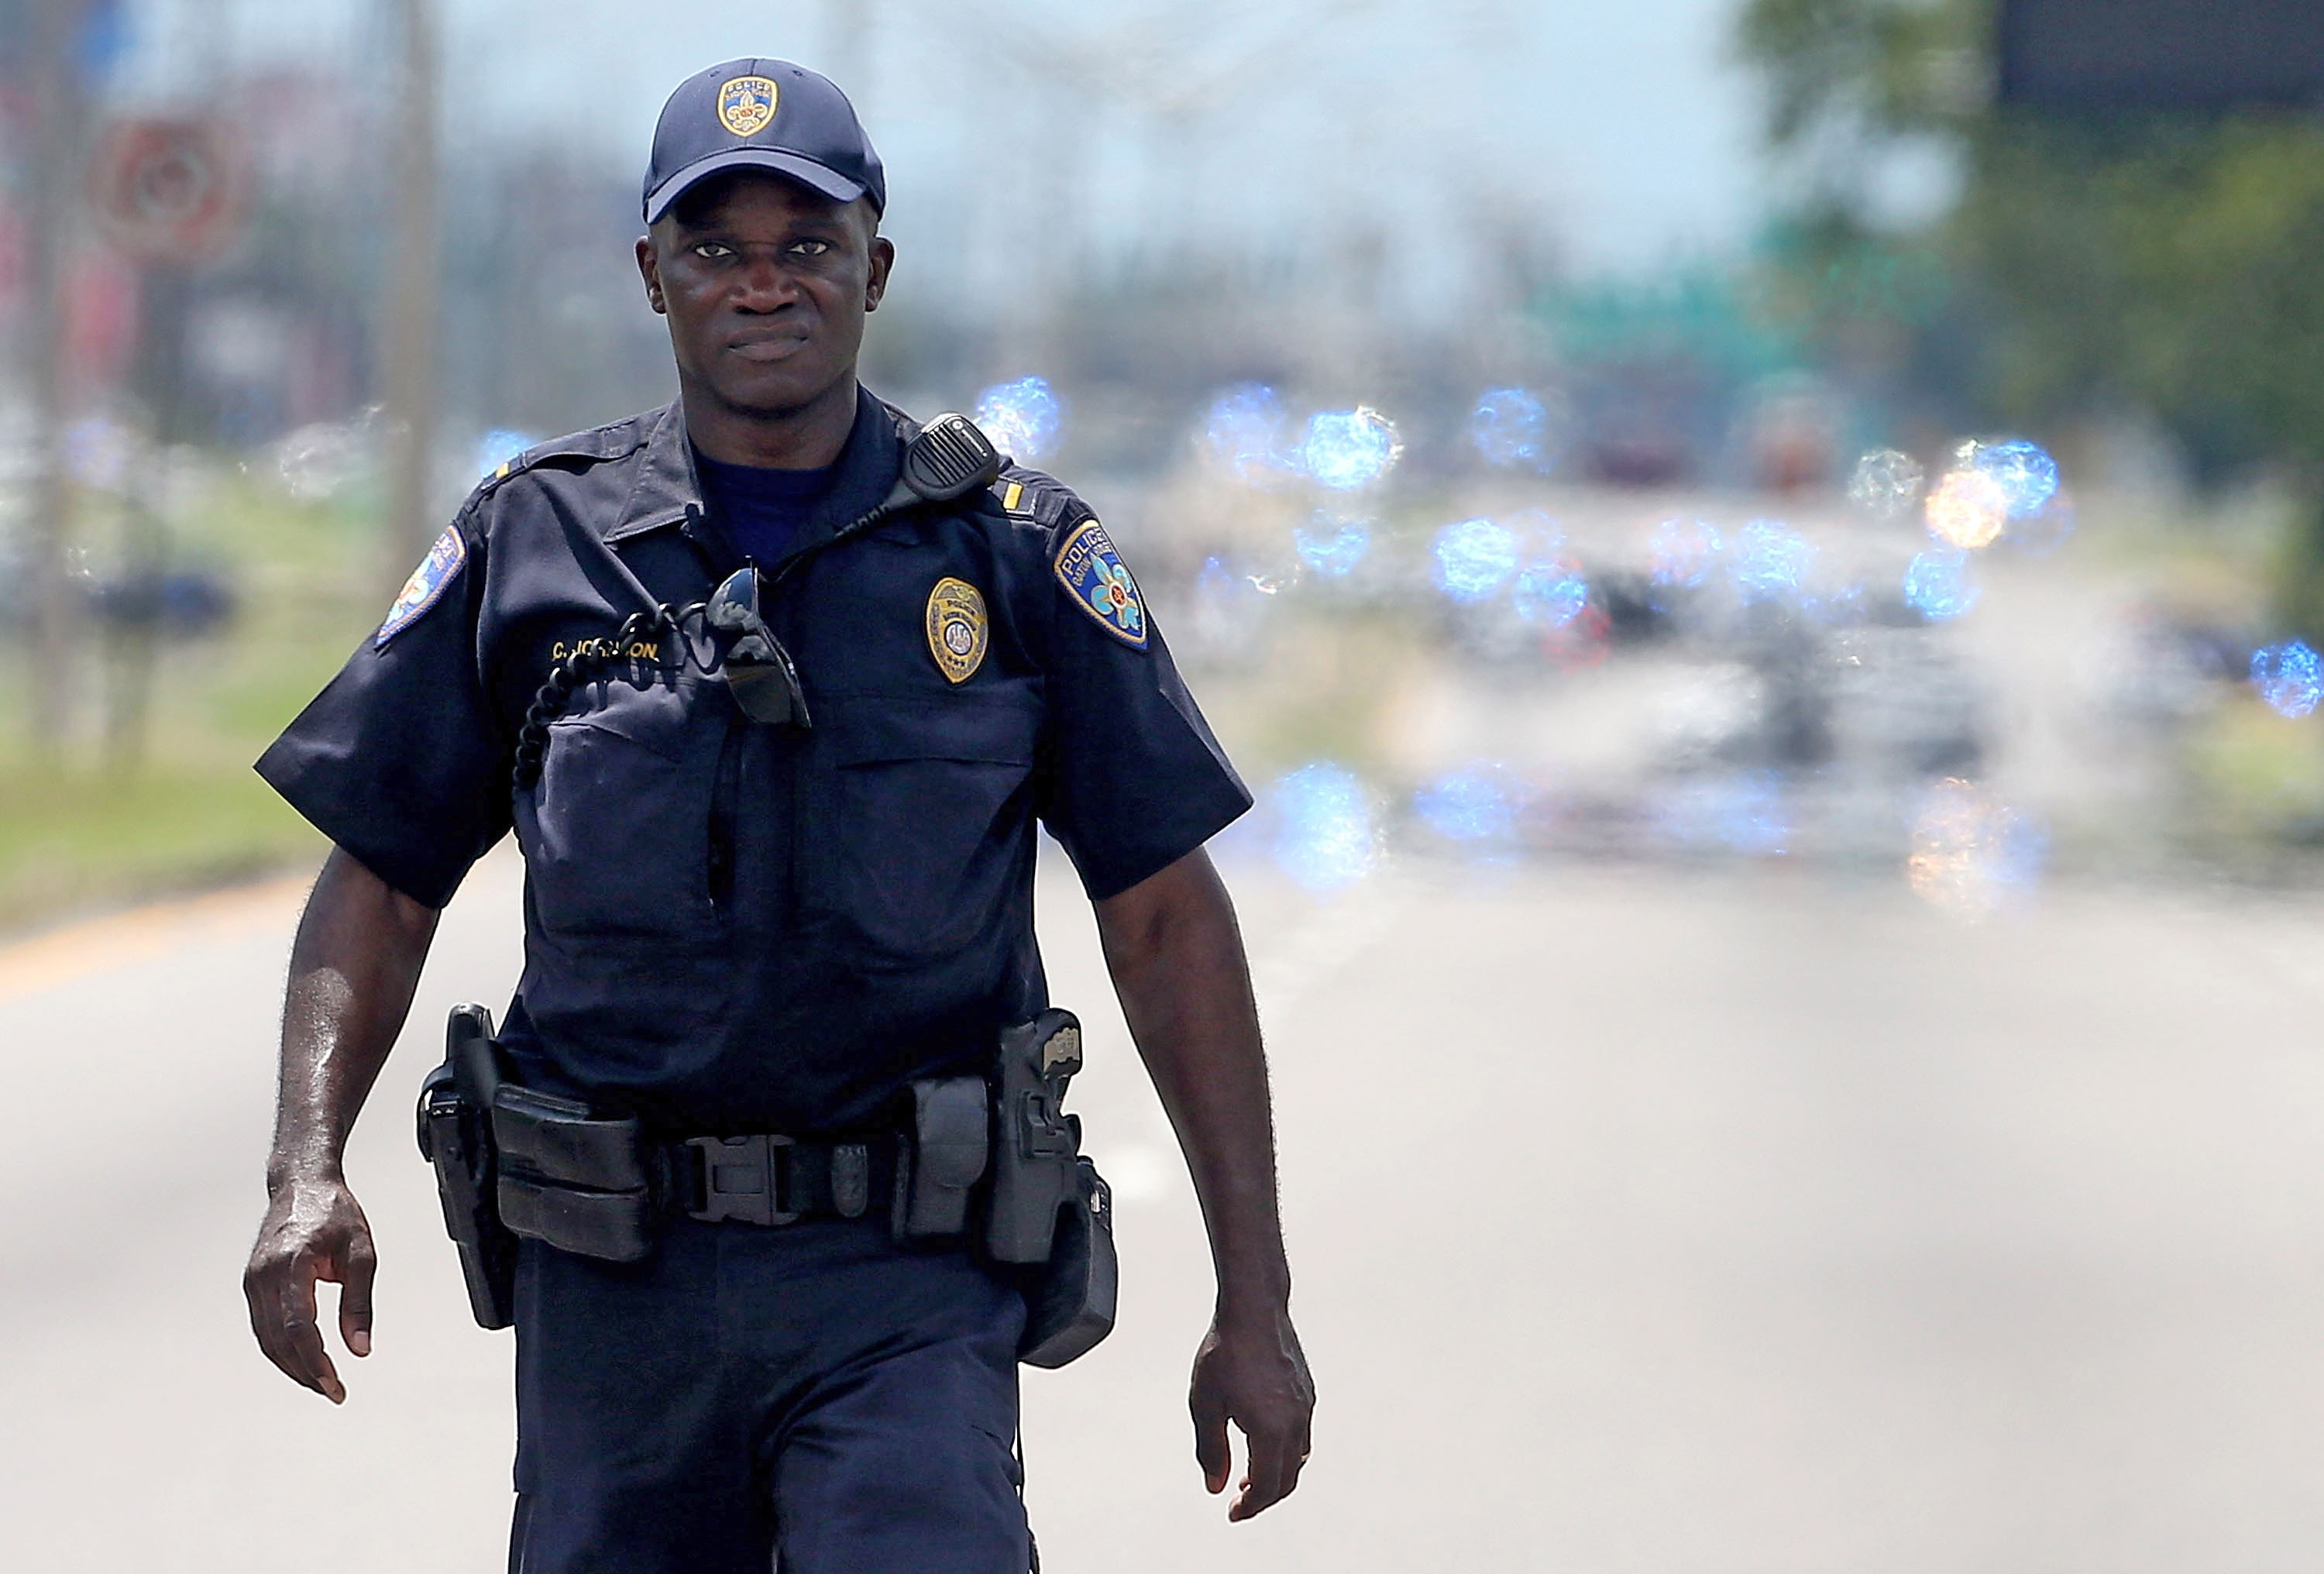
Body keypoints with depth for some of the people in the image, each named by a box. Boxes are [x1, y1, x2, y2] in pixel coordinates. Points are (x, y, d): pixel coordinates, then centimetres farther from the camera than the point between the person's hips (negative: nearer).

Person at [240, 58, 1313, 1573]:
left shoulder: (1015, 553, 1)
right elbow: (384, 882, 8)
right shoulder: (531, 543, 4)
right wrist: (307, 1173, -8)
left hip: (908, 1289, -2)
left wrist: (1255, 1304, -1)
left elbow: (1166, 919, 2)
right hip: (613, 1279, 2)